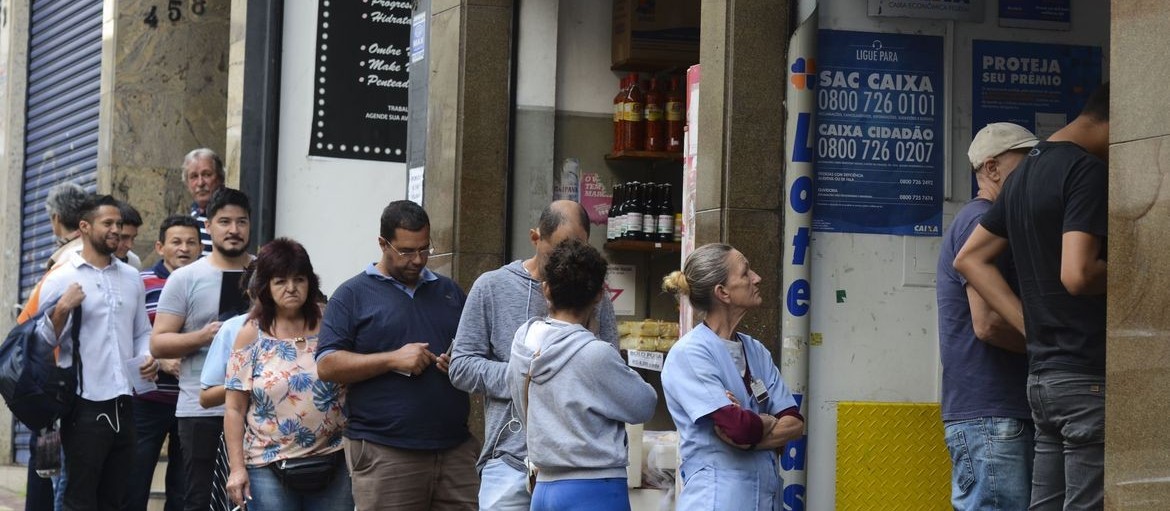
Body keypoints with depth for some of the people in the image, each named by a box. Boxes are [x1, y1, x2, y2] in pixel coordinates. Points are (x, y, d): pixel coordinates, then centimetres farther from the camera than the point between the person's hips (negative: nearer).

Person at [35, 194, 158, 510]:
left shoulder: (131, 278, 13)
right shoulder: (61, 278, -3)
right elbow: (41, 341, -5)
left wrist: (148, 357, 0)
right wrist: (62, 309, -21)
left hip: (122, 404, 5)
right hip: (84, 405, -5)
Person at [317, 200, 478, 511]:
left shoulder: (449, 291, 19)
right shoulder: (353, 295, 4)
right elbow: (327, 366, -5)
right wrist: (393, 359, -14)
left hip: (455, 447, 4)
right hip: (384, 453, -4)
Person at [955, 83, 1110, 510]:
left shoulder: (1026, 171, 17)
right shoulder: (1088, 171, -12)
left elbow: (969, 259, 21)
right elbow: (1077, 274, -23)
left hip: (1042, 374, 9)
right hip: (1088, 376, -9)